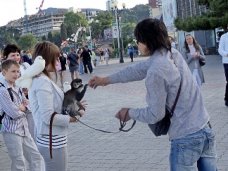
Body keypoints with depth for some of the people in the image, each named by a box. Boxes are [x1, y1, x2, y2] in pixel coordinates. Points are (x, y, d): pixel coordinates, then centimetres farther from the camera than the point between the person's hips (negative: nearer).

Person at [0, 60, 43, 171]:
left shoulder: (17, 88, 9)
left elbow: (26, 105, 10)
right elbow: (14, 113, -20)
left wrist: (20, 107, -10)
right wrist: (23, 108, -1)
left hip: (24, 128, 8)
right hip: (11, 131, -8)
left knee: (36, 157, 11)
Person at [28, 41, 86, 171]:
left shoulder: (39, 79, 9)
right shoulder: (43, 82, -20)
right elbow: (48, 117, -23)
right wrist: (72, 118, -13)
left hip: (52, 139, 10)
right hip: (53, 141, -10)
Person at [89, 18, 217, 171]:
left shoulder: (156, 71, -19)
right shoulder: (173, 54, 5)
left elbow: (155, 114, -13)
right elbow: (139, 69, 16)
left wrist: (130, 113, 5)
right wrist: (107, 80, 23)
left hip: (186, 138, -7)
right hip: (205, 128, 7)